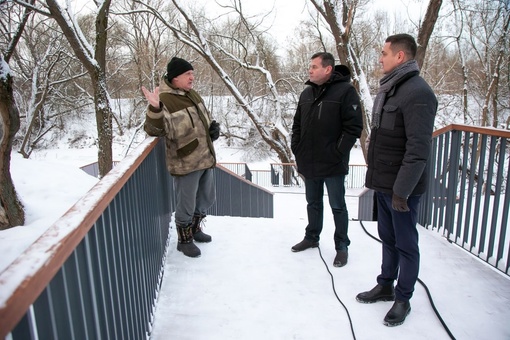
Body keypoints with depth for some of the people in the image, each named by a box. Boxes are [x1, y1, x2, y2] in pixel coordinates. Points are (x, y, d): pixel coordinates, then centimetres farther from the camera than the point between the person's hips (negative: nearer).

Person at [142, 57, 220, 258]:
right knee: (186, 205, 6)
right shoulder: (164, 99, -17)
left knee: (207, 199, 23)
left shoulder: (192, 94, 8)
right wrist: (155, 109, -41)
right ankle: (184, 240, 29)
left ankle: (195, 228, 45)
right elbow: (154, 129, -25)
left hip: (206, 159, 9)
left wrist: (213, 127, 4)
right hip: (185, 164, -8)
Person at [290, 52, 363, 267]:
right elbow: (297, 124, 17)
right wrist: (296, 148, 7)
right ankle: (312, 237, 36)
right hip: (309, 163, 6)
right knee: (313, 203, 19)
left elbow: (354, 126, -14)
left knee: (337, 206, 6)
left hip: (333, 164, -6)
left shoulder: (345, 90, -10)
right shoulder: (306, 93, 10)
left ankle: (342, 246, 21)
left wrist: (338, 153, -16)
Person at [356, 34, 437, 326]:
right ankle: (386, 286, 35)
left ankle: (403, 299, 23)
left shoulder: (418, 93, -17)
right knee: (387, 238, 19)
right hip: (383, 183, 9)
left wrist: (402, 189, -22)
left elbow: (418, 149, -22)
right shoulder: (388, 90, 12)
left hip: (402, 187, -9)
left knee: (406, 244, 7)